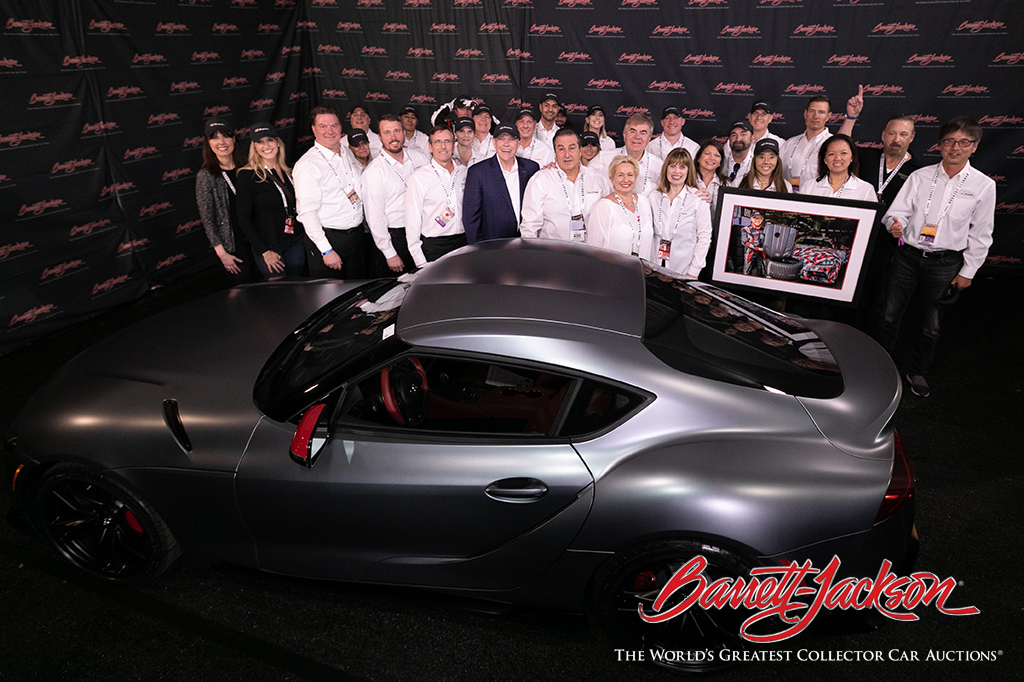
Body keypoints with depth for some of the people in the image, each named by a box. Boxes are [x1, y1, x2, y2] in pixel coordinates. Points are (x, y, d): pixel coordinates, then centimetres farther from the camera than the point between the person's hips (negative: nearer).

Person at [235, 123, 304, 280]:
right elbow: (244, 220, -10)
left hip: (295, 242, 5)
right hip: (269, 246, -5)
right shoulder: (247, 175, -9)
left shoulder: (288, 172, 8)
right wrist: (264, 252, -14)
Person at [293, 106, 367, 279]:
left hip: (357, 236, 7)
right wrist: (326, 250, -21)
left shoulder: (349, 155, 11)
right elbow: (307, 212, -17)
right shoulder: (307, 164, -12)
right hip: (327, 239, -6)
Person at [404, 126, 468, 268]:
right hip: (434, 247, -4)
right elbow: (412, 221, -6)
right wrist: (420, 261, -9)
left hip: (463, 242, 4)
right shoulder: (418, 178, -6)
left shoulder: (463, 172, 8)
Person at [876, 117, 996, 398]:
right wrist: (895, 224, -27)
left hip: (945, 263, 0)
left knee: (931, 325, 9)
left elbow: (981, 234, 3)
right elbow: (898, 210, -2)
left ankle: (916, 370, 31)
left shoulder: (983, 185, -2)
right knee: (890, 316, 4)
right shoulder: (920, 176, 0)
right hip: (908, 256, 0)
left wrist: (967, 271, 3)